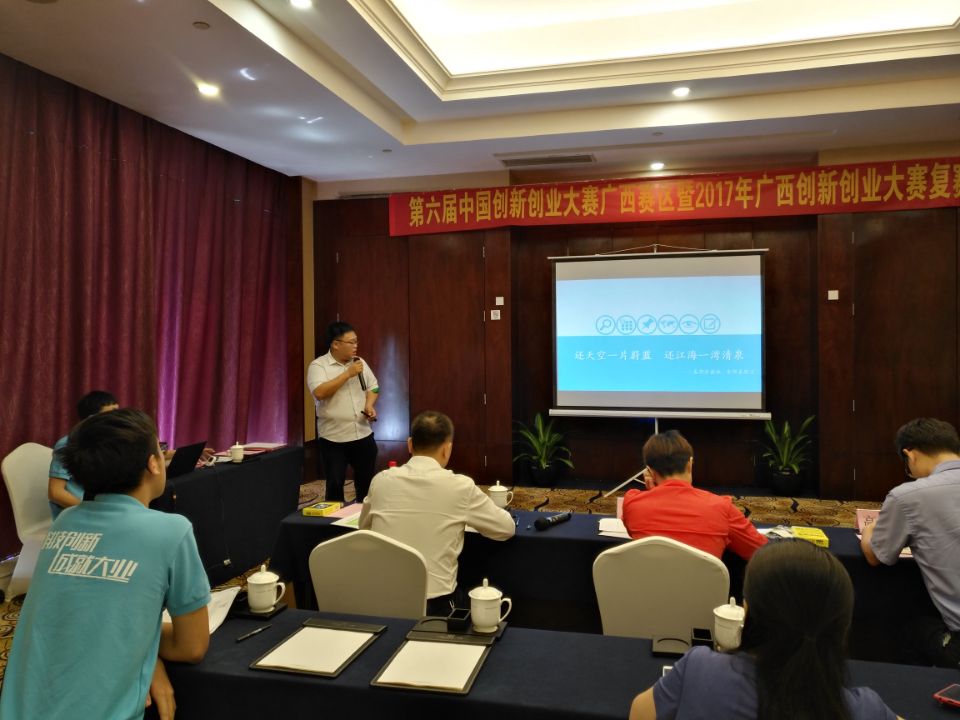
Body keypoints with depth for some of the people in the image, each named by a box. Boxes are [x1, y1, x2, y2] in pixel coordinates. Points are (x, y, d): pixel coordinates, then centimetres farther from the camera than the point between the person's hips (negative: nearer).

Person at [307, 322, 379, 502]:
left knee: (366, 480, 14)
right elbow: (319, 392, -24)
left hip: (363, 434, 5)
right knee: (335, 484, 2)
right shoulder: (318, 365, -9)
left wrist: (369, 405, -6)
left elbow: (373, 388, 14)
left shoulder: (360, 363, 8)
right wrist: (348, 373, -21)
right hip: (333, 438, -5)